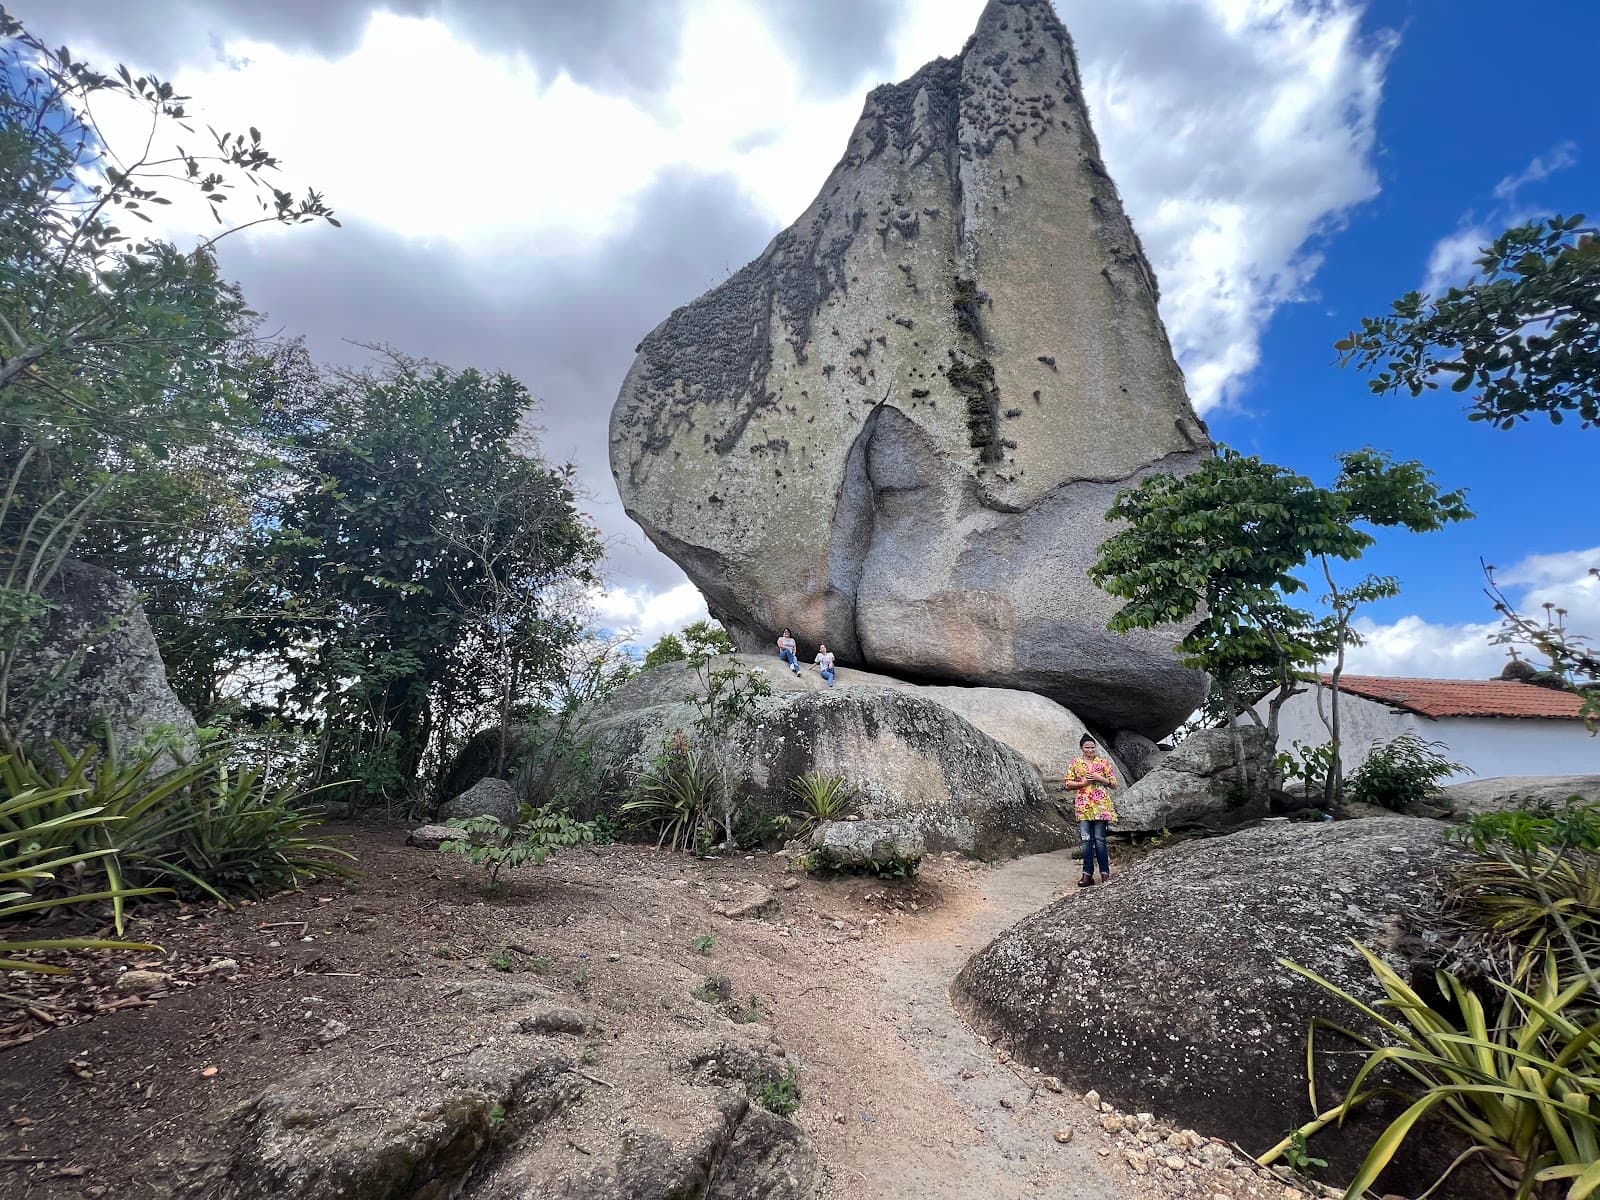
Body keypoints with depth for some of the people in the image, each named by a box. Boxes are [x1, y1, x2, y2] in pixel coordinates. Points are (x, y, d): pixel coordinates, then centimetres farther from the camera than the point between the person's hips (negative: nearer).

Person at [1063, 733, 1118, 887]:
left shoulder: (1104, 763, 7)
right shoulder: (1075, 763, 7)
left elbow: (1114, 785, 7)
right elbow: (1068, 785, 5)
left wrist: (1100, 778, -9)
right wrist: (1083, 782, -10)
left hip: (1101, 806, -1)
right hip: (1083, 807, 1)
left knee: (1099, 839, -2)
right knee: (1086, 839, 0)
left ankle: (1105, 873, 9)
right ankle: (1088, 874, 5)